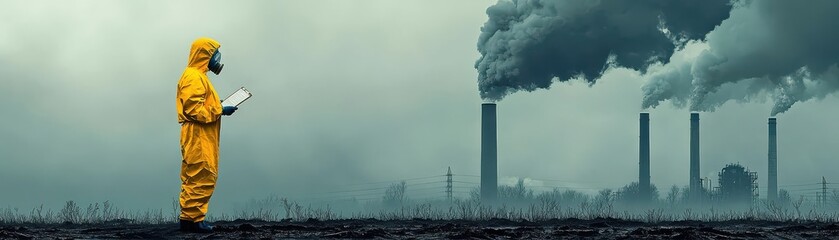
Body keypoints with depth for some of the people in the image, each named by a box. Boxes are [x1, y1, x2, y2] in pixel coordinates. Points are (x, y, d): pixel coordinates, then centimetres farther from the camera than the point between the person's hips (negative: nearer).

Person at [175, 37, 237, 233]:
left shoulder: (197, 76, 21)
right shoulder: (194, 77, -13)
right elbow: (193, 108, -21)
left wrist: (219, 108, 7)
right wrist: (220, 111, -17)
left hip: (201, 137, 11)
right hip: (198, 136, -11)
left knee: (194, 178, 10)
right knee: (202, 177, -11)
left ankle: (189, 218, 12)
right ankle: (192, 218, -10)